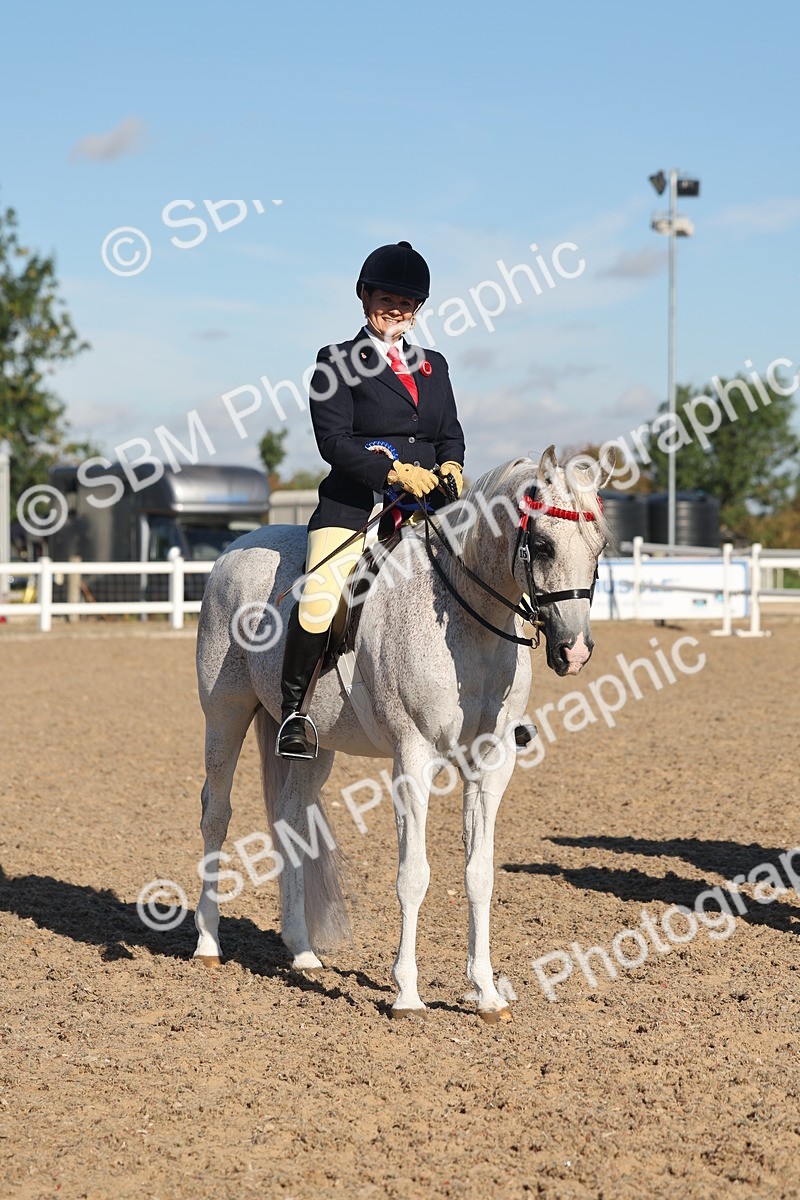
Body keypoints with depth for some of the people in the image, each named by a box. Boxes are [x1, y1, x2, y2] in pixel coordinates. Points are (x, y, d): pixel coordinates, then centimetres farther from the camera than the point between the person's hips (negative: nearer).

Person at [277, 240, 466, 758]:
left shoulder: (433, 365, 20)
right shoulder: (337, 362, 4)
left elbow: (451, 436, 18)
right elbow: (334, 440, -6)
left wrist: (451, 468, -5)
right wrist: (395, 471, -18)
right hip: (353, 504, -5)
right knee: (318, 598, -26)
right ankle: (293, 712, -12)